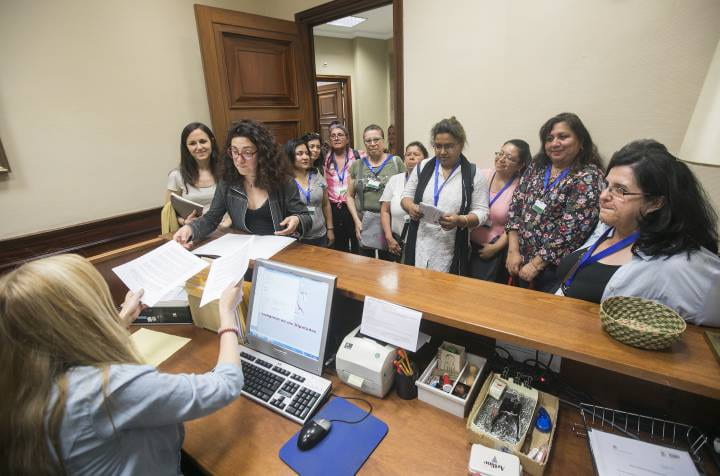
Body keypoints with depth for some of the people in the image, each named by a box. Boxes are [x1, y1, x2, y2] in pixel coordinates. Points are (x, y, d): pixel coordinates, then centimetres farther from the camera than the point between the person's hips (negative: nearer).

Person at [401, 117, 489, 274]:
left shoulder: (474, 174, -2)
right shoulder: (422, 167, 6)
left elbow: (481, 211, -2)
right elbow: (406, 195, 11)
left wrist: (460, 220, -22)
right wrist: (410, 207, -12)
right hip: (419, 246, 2)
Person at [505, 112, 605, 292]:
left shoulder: (588, 177, -11)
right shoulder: (537, 166, 5)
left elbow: (570, 229, -18)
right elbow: (515, 206, 1)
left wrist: (536, 263, -16)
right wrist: (513, 251, -6)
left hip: (556, 269, -5)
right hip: (522, 262, 5)